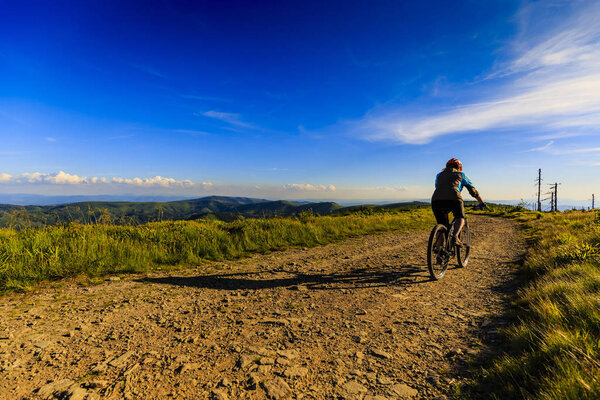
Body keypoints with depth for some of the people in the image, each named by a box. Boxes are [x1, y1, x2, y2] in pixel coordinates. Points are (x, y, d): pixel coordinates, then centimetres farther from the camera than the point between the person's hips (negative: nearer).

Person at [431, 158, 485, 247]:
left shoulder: (439, 175, 34)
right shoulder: (460, 174, 28)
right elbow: (473, 190, 31)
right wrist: (482, 203, 45)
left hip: (436, 200, 3)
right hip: (453, 199, -2)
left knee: (442, 225, 20)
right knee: (460, 218, 23)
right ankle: (455, 237, -3)